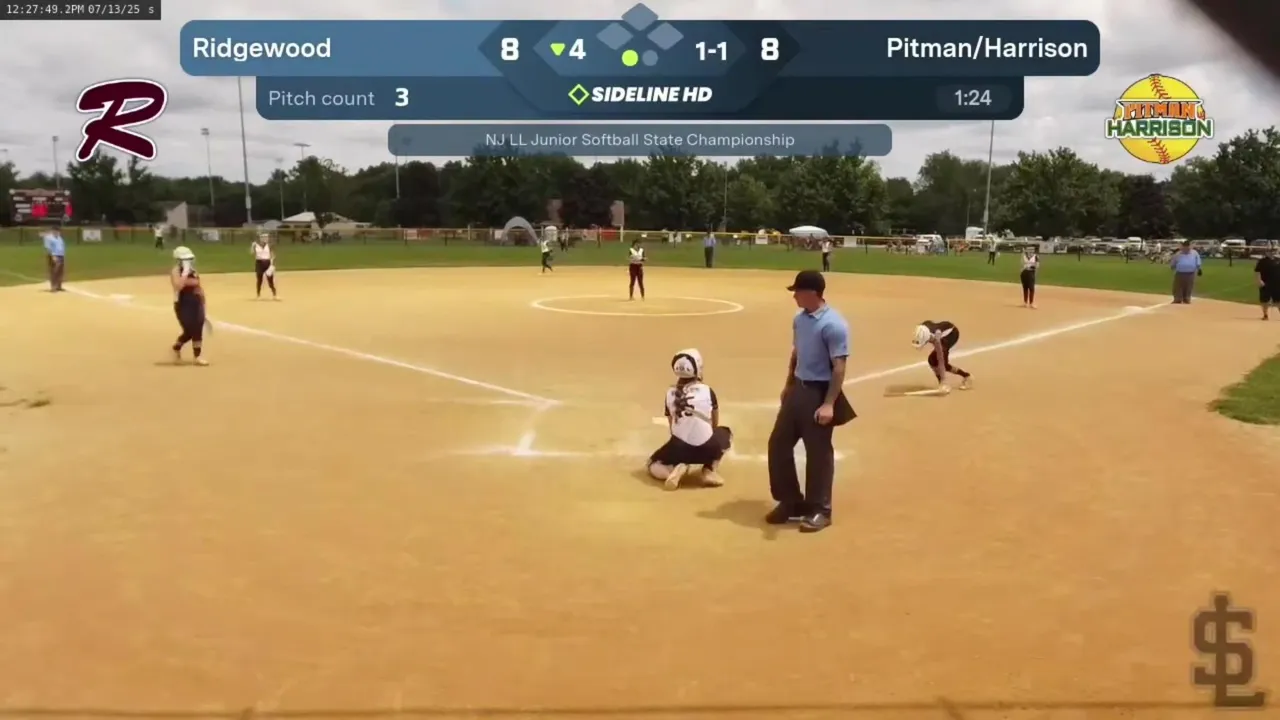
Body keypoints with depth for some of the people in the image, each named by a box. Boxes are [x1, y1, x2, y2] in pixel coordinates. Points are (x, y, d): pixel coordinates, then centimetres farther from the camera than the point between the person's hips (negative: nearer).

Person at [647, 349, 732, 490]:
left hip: (680, 447, 1)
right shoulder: (707, 390, 5)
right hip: (706, 447, -1)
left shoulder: (670, 393, 9)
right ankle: (709, 470, 13)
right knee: (725, 433, 33)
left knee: (653, 465, 28)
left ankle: (677, 469, -5)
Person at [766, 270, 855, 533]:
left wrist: (829, 404, -24)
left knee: (818, 452, 2)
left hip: (819, 392, -8)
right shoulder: (799, 319, 7)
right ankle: (791, 501, 26)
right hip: (797, 389, 9)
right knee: (779, 443, 11)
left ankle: (819, 510, 17)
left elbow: (839, 367, -20)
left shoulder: (833, 324, -19)